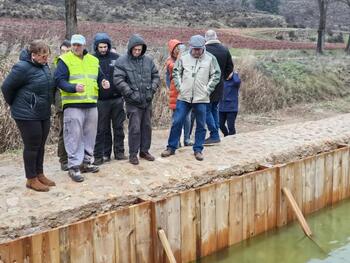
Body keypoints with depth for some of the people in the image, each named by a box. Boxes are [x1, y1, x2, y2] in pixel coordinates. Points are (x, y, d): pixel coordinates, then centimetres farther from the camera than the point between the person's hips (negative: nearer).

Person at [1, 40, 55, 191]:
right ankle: (31, 180, 13)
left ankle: (40, 174, 28)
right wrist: (15, 105, 2)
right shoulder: (22, 68, -19)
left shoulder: (43, 65, 5)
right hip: (27, 115, -7)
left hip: (44, 114, 8)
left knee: (40, 145, 15)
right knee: (32, 146, 1)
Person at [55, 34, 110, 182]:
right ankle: (74, 166, 1)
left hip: (91, 104, 6)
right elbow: (59, 80, -11)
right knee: (74, 136, -6)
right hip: (73, 105, -6)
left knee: (90, 135, 13)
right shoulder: (65, 60, -3)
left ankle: (86, 162, 27)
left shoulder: (93, 60, 14)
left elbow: (99, 77, 22)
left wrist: (104, 82, -2)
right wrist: (73, 87, -28)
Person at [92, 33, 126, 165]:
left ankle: (119, 151, 21)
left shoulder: (116, 58, 3)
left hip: (117, 98, 2)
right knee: (102, 129, 4)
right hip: (101, 100, -2)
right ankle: (100, 155, 12)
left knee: (118, 127, 10)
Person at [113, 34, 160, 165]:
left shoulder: (148, 60, 6)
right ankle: (133, 154, 9)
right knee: (135, 128, -4)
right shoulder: (122, 61, -7)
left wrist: (152, 90, -2)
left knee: (147, 126, 13)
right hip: (133, 101, -5)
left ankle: (144, 150, 27)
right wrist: (131, 93, -17)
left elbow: (156, 76, 11)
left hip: (147, 100, 5)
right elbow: (118, 80, -13)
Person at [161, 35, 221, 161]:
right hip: (184, 97, 1)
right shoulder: (183, 58, 0)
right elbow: (176, 72, 10)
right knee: (177, 122, 2)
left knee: (201, 125, 7)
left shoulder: (210, 59, -2)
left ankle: (198, 149, 19)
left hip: (201, 99, -1)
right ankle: (171, 147, 14)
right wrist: (179, 86, 0)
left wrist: (207, 89, -4)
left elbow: (216, 75, 2)